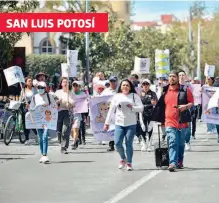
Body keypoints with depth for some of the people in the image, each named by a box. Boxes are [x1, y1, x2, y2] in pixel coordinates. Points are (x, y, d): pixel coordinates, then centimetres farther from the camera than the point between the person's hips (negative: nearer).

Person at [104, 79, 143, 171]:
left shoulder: (134, 96, 5)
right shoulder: (117, 96, 10)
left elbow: (141, 108, 0)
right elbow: (111, 110, 11)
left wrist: (132, 107, -17)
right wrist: (107, 122, 9)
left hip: (131, 124, -2)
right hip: (119, 123, 2)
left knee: (129, 144, -2)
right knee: (117, 143, -8)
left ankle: (129, 163, 11)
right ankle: (123, 158, 18)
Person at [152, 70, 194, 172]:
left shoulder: (185, 90, 2)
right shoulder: (165, 91, 9)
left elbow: (191, 102, 5)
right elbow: (161, 105, 18)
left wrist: (186, 106, -17)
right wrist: (161, 119, 16)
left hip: (182, 121, 0)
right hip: (170, 121, 0)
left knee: (181, 143, 12)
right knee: (172, 142, -13)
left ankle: (180, 161, 28)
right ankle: (173, 163, -20)